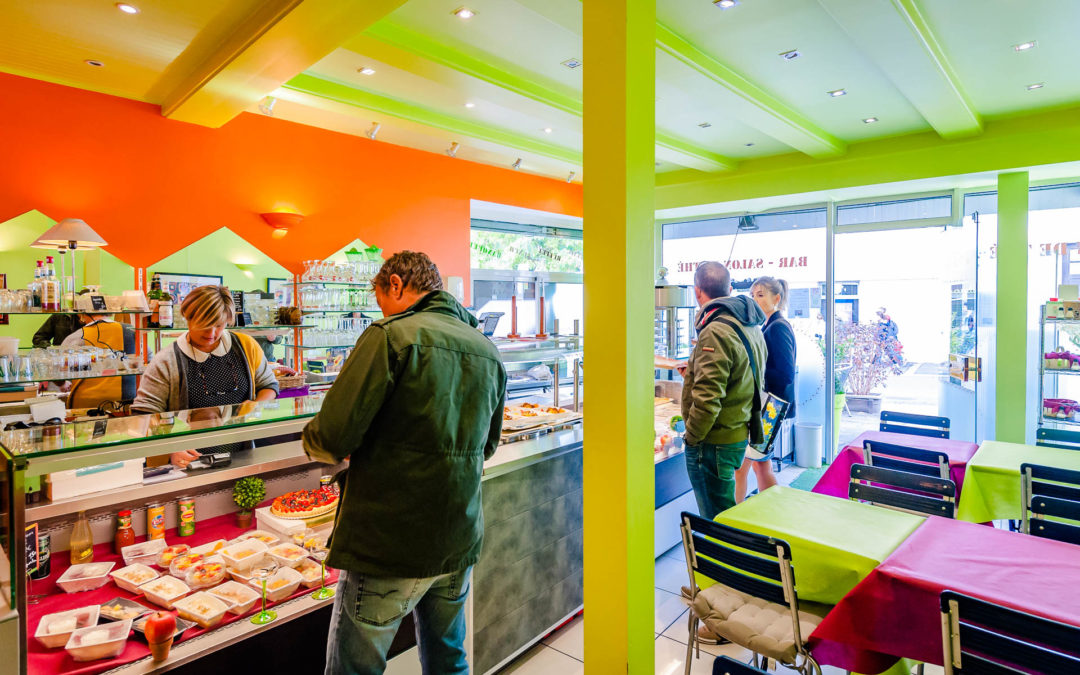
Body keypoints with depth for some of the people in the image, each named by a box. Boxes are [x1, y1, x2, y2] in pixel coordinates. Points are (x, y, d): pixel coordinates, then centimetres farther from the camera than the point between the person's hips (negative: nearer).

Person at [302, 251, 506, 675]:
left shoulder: (391, 337, -14)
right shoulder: (488, 351, 5)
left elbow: (333, 439, -17)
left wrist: (311, 438, 4)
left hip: (390, 546, -6)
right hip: (459, 543, 6)